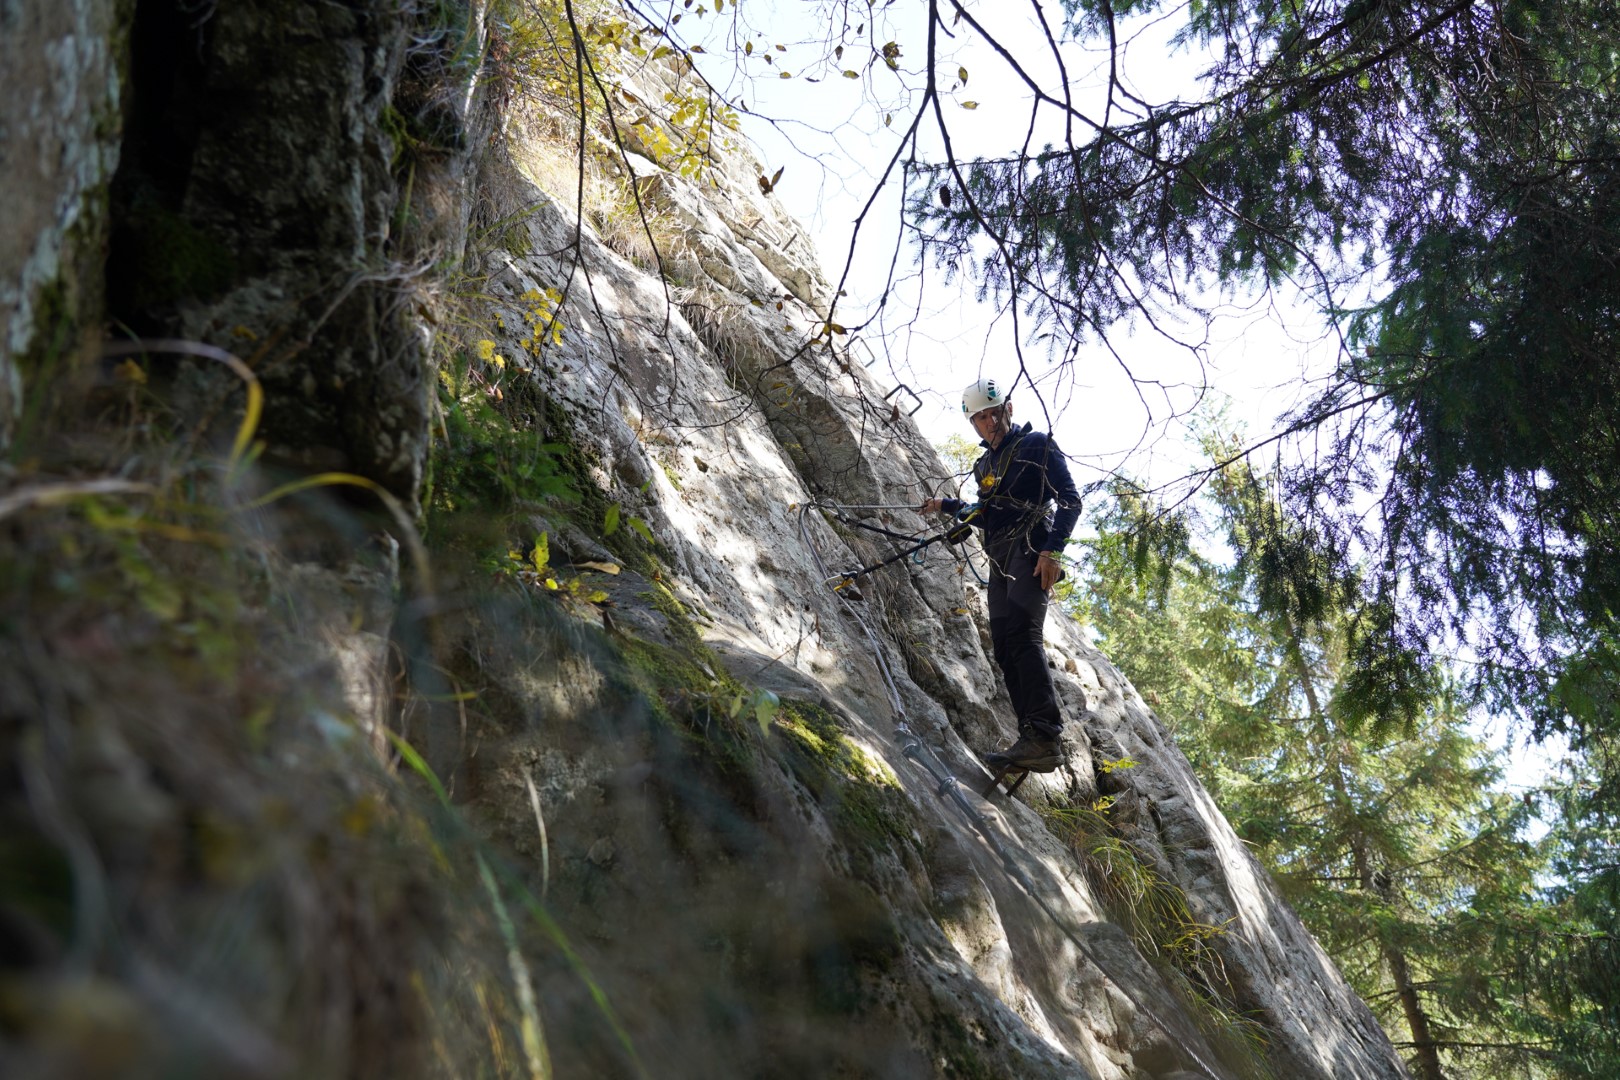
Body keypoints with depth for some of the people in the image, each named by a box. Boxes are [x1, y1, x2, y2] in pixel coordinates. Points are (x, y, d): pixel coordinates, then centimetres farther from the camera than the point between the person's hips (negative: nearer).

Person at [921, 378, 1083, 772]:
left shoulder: (1036, 445, 2)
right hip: (1000, 558, 8)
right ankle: (1034, 742, -6)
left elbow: (1071, 500, -6)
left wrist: (1053, 549, -17)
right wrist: (947, 506, 25)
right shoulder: (985, 465, 24)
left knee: (1021, 632, -26)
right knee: (1005, 648, -2)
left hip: (1032, 550, -8)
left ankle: (1044, 736, -35)